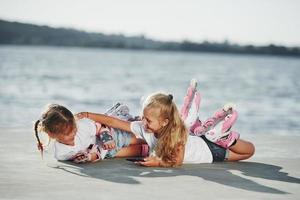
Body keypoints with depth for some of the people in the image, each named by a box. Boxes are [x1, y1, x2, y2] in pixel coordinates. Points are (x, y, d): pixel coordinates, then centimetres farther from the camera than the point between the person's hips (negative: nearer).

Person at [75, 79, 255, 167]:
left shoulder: (176, 133, -42)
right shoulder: (142, 128, -29)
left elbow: (177, 161, -34)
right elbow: (113, 122, -31)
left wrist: (158, 162, -49)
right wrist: (88, 115, -36)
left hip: (209, 150, -5)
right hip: (194, 143, 5)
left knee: (249, 151, 8)